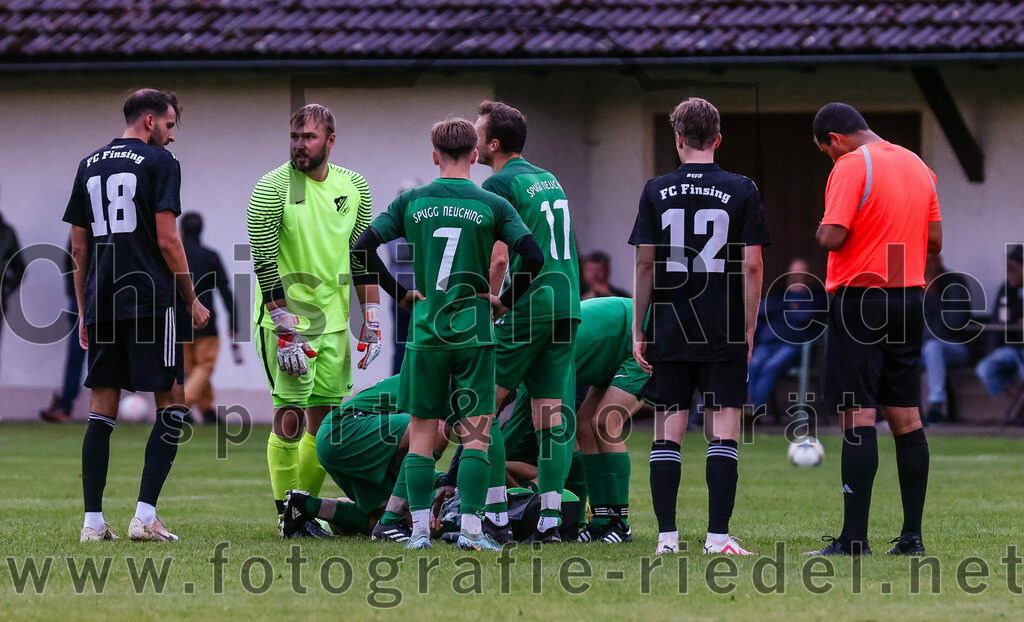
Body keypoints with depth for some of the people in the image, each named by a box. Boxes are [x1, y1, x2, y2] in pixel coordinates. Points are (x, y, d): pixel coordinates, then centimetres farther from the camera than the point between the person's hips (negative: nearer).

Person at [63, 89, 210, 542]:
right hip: (150, 301, -6)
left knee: (101, 411, 7)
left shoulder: (89, 166, 15)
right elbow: (167, 240, -9)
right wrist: (192, 301, 1)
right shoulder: (159, 163, -3)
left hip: (101, 307, 6)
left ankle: (93, 522, 2)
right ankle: (145, 516, -9)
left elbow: (78, 248, 16)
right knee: (171, 403, 1)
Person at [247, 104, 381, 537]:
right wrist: (286, 333, -18)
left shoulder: (353, 186, 6)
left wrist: (371, 323, 7)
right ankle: (286, 514, 0)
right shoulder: (272, 189, -11)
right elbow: (264, 265, -14)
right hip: (286, 320, -5)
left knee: (325, 420, 5)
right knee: (289, 416, -8)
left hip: (333, 322, 5)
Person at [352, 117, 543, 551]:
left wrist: (400, 294, 8)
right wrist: (505, 301, 4)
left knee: (421, 430, 9)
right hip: (474, 332, -1)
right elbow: (533, 257, -10)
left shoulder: (412, 202, 2)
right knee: (476, 432, 1)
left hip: (426, 329, 1)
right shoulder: (492, 206, -2)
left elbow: (363, 247, -1)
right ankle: (470, 528, -6)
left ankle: (419, 528, 5)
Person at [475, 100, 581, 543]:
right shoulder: (549, 181, 17)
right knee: (552, 414, 5)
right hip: (566, 307, 8)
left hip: (525, 310, -7)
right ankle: (550, 515, 0)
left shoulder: (500, 186, -9)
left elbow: (498, 259, -16)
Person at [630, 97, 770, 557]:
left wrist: (638, 331, 6)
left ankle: (667, 535, 1)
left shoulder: (657, 191, 2)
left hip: (669, 330, 1)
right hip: (724, 334, -1)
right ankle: (718, 535, -5)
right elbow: (752, 266, -3)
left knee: (667, 434, 5)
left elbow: (644, 264, 1)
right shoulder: (741, 191, -1)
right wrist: (749, 330, 4)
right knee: (723, 434, 0)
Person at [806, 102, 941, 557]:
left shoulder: (850, 167, -11)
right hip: (909, 301, 7)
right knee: (905, 416, 10)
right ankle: (912, 536, 9)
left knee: (857, 416, -8)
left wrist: (821, 232, 3)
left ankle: (854, 539, -11)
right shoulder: (917, 166, 13)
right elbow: (934, 240, 15)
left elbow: (832, 237, -18)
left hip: (859, 299, -7)